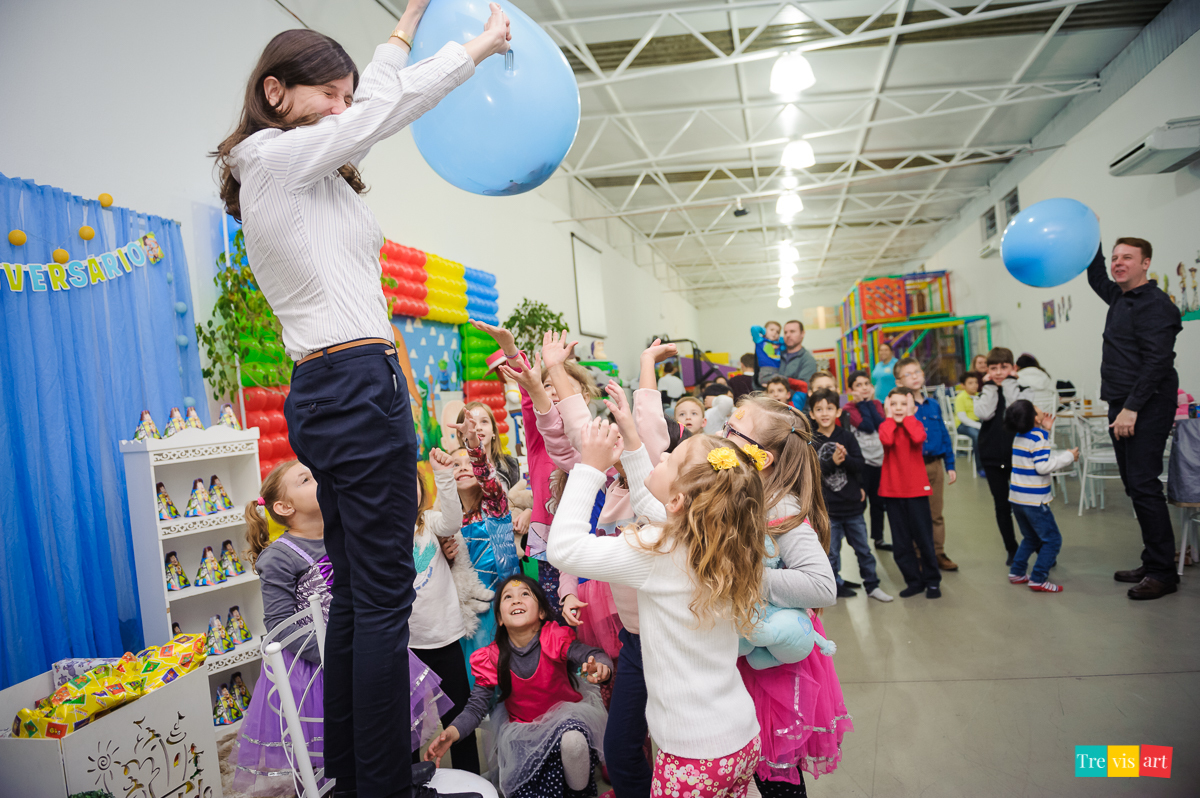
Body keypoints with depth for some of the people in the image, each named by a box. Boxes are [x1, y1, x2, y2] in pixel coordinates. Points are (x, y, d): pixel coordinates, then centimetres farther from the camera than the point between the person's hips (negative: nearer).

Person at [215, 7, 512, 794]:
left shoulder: (300, 167, 20)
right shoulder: (274, 157, -5)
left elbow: (371, 103, 29)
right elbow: (390, 105, -4)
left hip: (324, 394, 11)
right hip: (360, 383, -11)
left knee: (355, 591, 15)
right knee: (384, 600, -5)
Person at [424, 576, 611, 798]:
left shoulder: (555, 639, -15)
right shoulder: (491, 658, -9)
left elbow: (594, 655, -28)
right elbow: (476, 707, -7)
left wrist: (600, 669, -53)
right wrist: (451, 733, -26)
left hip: (566, 718, -1)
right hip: (523, 728, 1)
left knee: (573, 741, -33)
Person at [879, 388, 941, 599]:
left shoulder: (916, 424, 2)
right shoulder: (885, 425, 4)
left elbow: (918, 438, -24)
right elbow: (887, 440, -22)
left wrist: (908, 416, -13)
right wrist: (890, 417, -11)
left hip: (916, 489, -1)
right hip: (893, 490, 2)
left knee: (924, 538, 4)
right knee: (901, 542, 7)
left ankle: (932, 581, 19)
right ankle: (914, 581, 20)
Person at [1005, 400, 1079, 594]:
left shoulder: (1019, 435, 7)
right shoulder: (1038, 437, -16)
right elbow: (1043, 466, -21)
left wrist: (1045, 430, 14)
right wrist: (1068, 456, -13)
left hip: (1016, 498, 8)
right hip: (1033, 500, -8)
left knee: (1031, 538, 22)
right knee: (1052, 539, 2)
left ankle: (1016, 572, 22)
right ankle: (1038, 579, 0)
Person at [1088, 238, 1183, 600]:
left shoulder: (1155, 304, -12)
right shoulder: (1120, 298, 15)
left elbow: (1157, 361, -19)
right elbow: (1096, 278, 37)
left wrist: (1131, 408, -22)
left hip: (1146, 407, -9)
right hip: (1123, 407, 9)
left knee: (1144, 485, -10)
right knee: (1134, 486, 11)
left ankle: (1162, 571, -3)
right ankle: (1152, 563, 19)